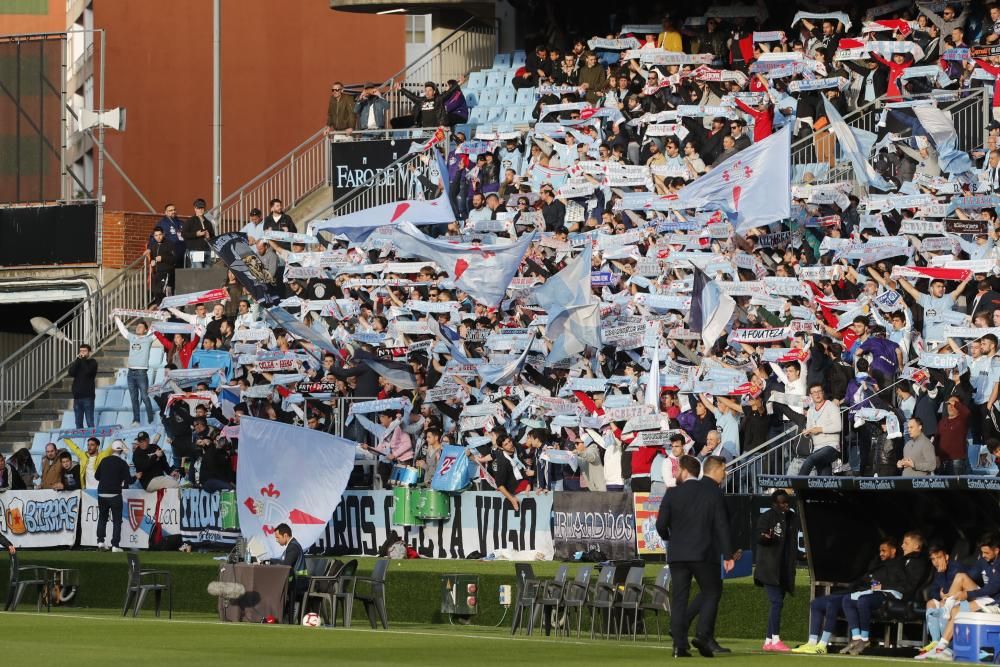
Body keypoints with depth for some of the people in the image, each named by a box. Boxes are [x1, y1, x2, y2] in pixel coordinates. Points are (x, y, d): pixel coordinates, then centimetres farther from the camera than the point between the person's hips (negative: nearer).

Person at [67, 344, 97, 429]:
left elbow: (87, 371, -16)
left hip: (88, 396, -5)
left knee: (90, 422, -8)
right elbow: (71, 373, -2)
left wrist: (83, 359, -6)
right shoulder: (77, 362, 15)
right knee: (78, 423, 6)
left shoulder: (92, 362, 3)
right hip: (77, 396, 5)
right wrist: (78, 359, -6)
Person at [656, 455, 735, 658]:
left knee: (679, 597, 4)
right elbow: (721, 525, -5)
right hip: (704, 553, -2)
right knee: (711, 593, 9)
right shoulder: (713, 493, -3)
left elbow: (661, 524, -1)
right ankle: (703, 636, -7)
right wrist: (728, 555, -3)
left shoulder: (672, 493, 0)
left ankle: (679, 645, -2)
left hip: (677, 554, 2)